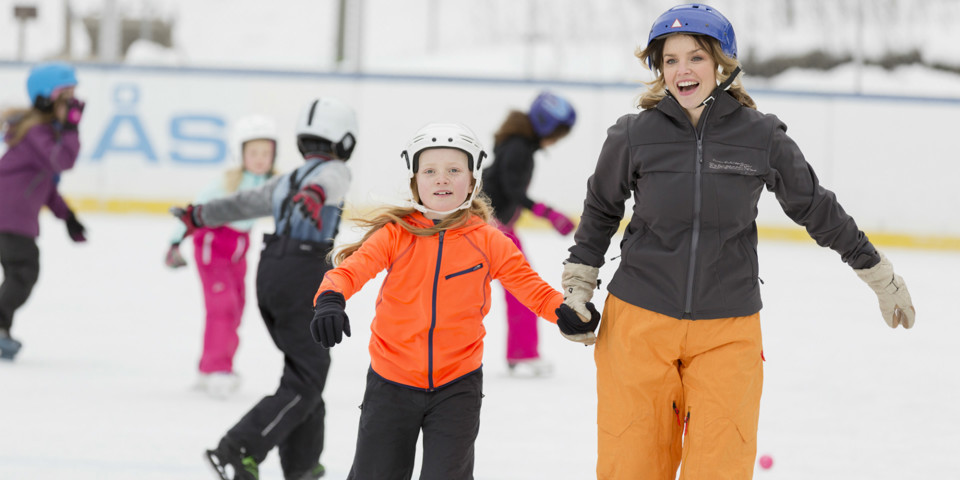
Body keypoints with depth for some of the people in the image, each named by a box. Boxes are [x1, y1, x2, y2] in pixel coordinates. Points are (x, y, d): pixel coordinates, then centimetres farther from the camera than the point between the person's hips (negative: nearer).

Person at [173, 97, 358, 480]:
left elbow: (242, 204, 27)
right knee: (306, 381, -7)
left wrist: (197, 216, 40)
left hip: (269, 272, 8)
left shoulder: (288, 180, 21)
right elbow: (323, 185, -23)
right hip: (303, 273, -8)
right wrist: (313, 198, -44)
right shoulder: (335, 171, 0)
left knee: (305, 366, 20)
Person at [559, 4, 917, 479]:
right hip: (639, 323, 0)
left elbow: (817, 209, 9)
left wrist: (882, 277, 16)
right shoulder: (635, 135, -3)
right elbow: (601, 209, 14)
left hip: (727, 332, 0)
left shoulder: (761, 137, -4)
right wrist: (576, 291, 15)